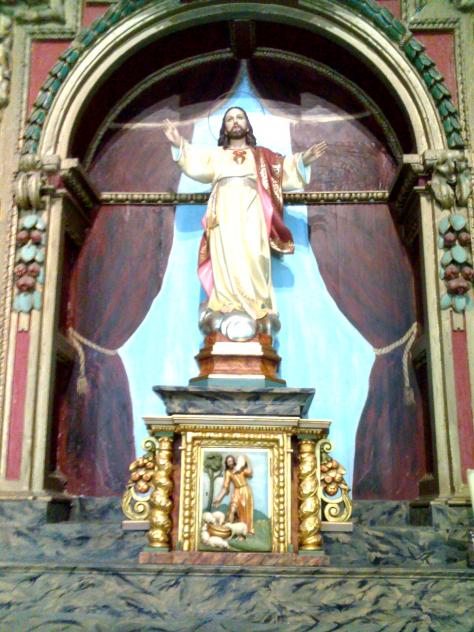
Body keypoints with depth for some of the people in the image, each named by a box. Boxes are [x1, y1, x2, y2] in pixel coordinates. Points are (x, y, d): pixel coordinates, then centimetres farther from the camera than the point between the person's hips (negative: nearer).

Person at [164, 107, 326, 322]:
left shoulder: (261, 154, 27)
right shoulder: (215, 154, 28)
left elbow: (284, 168, 17)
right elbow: (195, 162, 15)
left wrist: (302, 160, 2)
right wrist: (179, 144, 3)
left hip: (251, 211, 0)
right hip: (225, 213, 1)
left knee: (252, 257, -19)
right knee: (226, 257, -16)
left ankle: (255, 307, -21)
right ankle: (228, 308, -20)